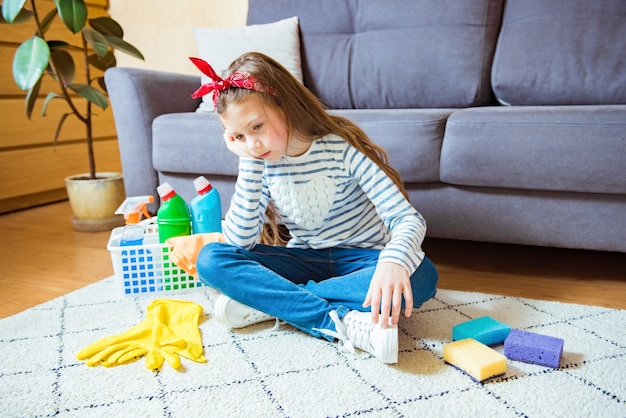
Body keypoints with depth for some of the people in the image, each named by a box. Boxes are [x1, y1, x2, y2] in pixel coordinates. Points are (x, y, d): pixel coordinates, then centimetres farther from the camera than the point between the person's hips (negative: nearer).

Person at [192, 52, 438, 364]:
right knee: (211, 259, -19)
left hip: (360, 260, -2)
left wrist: (393, 262, -48)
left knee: (421, 276, -35)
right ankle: (343, 323, -31)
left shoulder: (342, 148, -19)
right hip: (306, 261, 3)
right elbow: (238, 242, -15)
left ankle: (264, 301, -27)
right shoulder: (260, 164, -5)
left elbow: (408, 219, -26)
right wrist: (250, 163, -20)